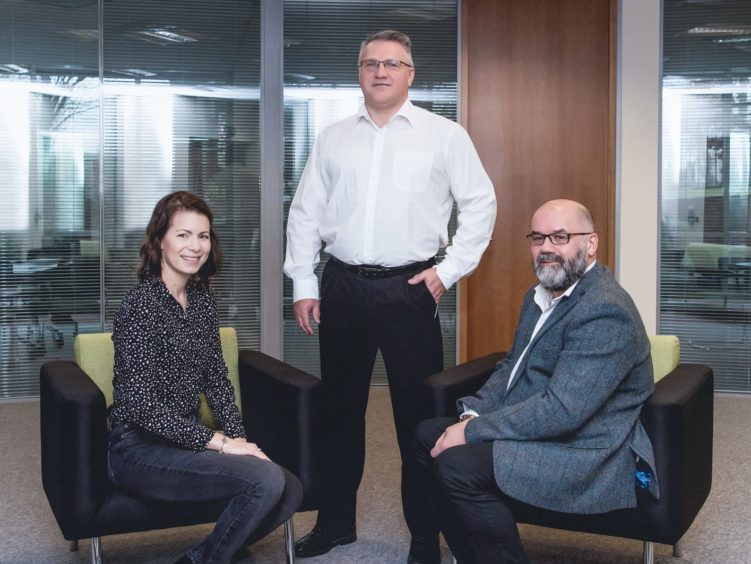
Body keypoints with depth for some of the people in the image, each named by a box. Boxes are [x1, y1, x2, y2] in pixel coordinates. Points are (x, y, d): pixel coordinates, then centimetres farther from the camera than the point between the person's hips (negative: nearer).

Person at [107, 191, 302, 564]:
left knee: (290, 492, -9)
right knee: (266, 480, -24)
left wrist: (238, 439, -3)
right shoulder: (141, 304, -16)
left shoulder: (200, 296, 8)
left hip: (184, 439, 8)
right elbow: (141, 405, -21)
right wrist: (219, 442, -20)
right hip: (139, 450, -8)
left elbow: (216, 377, 12)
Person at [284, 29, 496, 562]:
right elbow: (305, 213, 11)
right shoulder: (333, 138, 10)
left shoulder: (444, 135, 2)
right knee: (340, 409, 12)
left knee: (418, 413, 1)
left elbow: (480, 203, 2)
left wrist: (450, 269, -4)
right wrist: (304, 284, 6)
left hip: (410, 288, -3)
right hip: (343, 287, 4)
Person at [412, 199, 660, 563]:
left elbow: (562, 411, -27)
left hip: (586, 454, -10)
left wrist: (473, 431, -21)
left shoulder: (604, 311, -21)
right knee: (427, 435, 5)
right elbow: (511, 368, 18)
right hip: (532, 427, 10)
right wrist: (472, 413, -2)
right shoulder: (540, 296, 12)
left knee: (457, 464, -25)